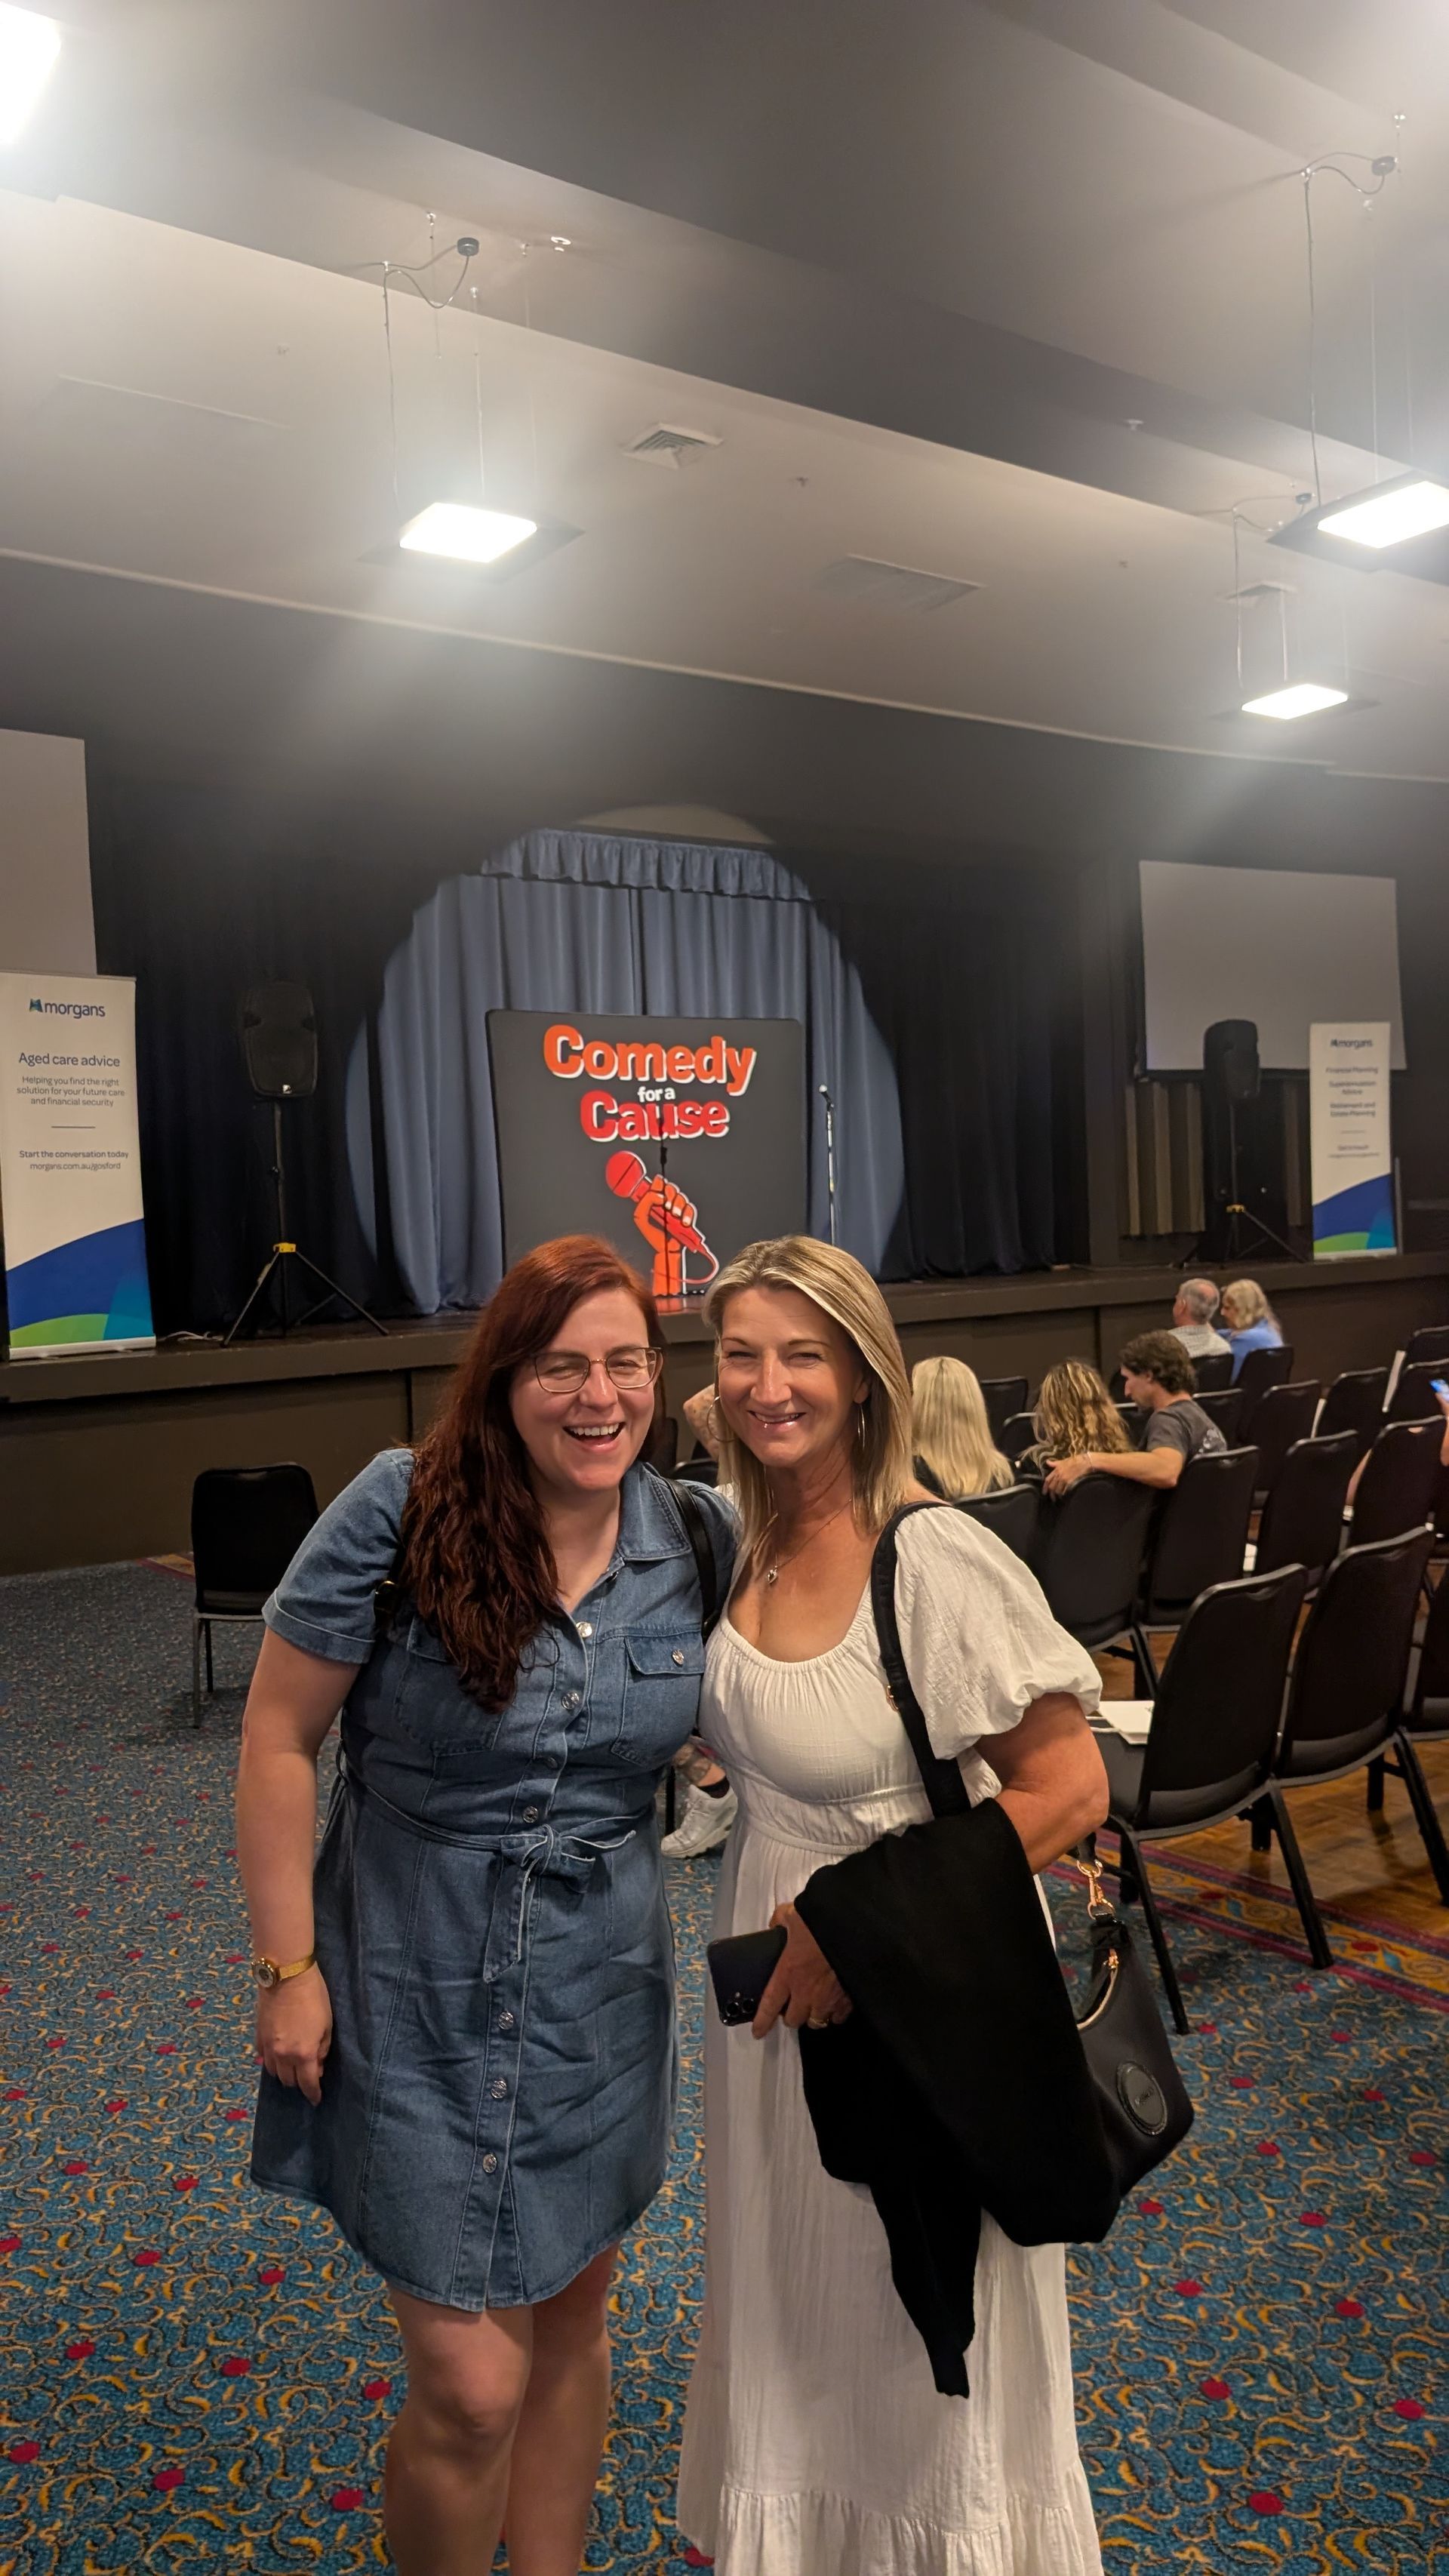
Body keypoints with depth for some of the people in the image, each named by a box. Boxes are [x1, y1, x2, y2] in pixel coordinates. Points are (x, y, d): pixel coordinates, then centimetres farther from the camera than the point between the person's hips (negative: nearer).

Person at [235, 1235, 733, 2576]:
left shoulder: (696, 1539, -8)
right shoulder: (401, 1510, -18)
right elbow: (279, 1737, -11)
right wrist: (289, 1967, -10)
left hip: (603, 1996, 4)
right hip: (422, 2006, -3)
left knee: (570, 2313, 22)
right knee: (474, 2391, 2)